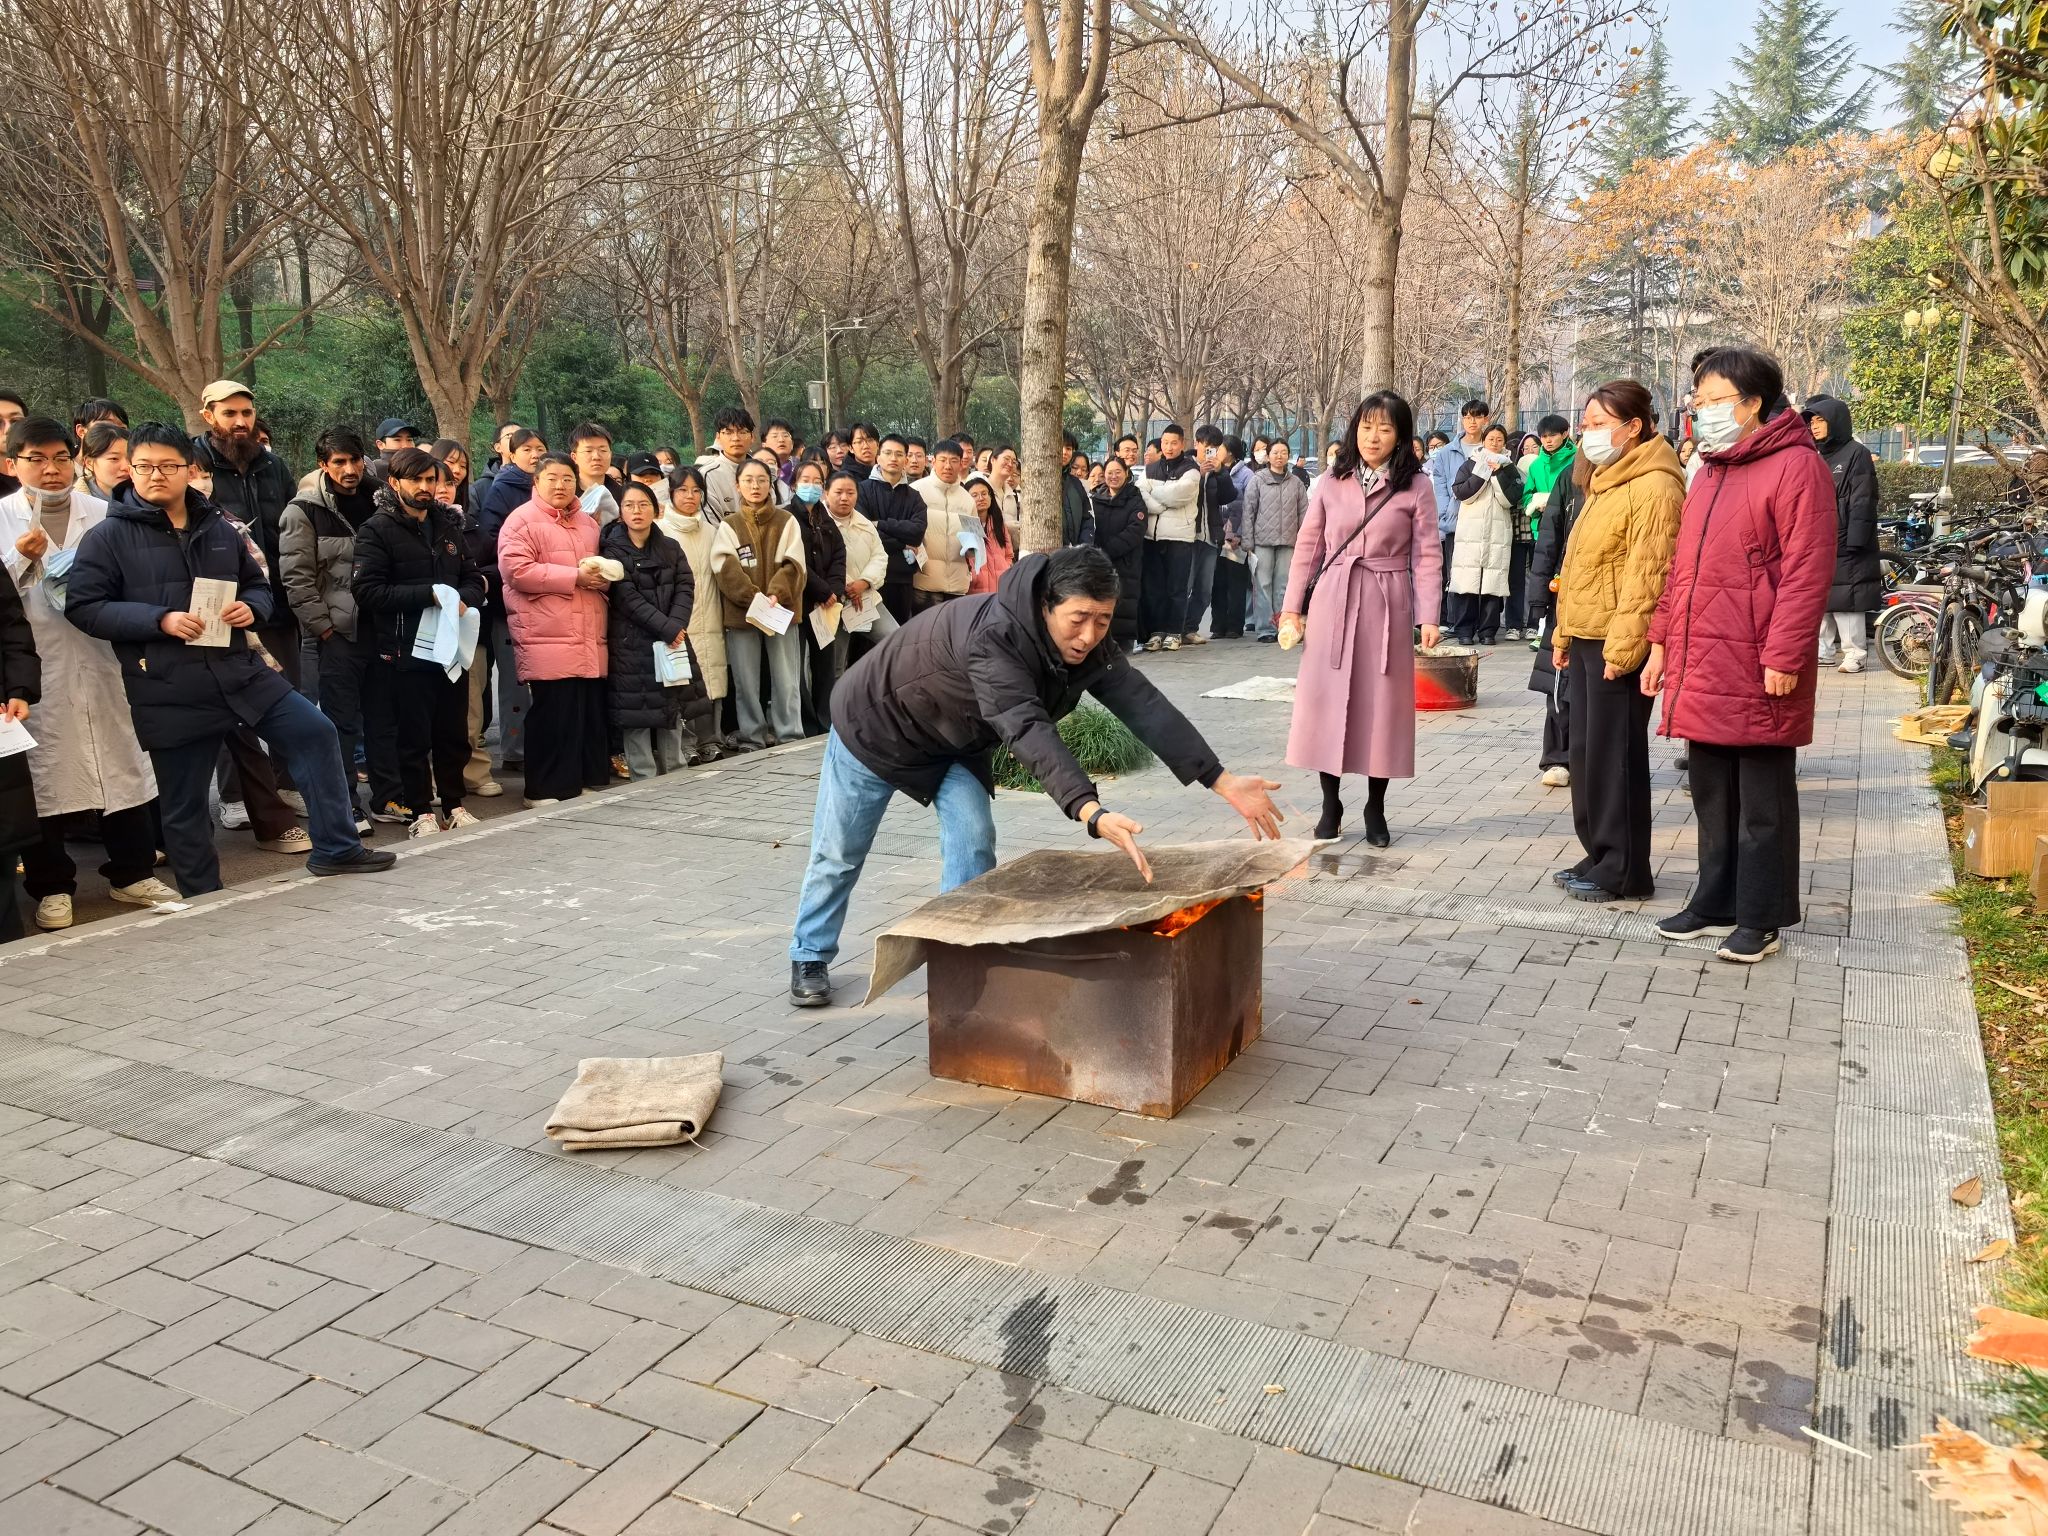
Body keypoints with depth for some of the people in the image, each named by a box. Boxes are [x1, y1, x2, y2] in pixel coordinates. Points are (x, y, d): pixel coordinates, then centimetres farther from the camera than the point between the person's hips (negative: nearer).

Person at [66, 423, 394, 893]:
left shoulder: (218, 528, 11)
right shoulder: (109, 536, -2)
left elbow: (258, 584, 21)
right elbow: (83, 606, -8)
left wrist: (250, 608, -3)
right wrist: (159, 620, -19)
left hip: (240, 672, 4)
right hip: (170, 692, -4)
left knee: (316, 733, -1)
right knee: (183, 804, 4)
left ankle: (335, 849, 9)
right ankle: (203, 898, 20)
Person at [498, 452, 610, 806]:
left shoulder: (587, 522, 21)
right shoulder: (522, 521, -3)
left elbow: (601, 564, 33)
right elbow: (515, 569, -15)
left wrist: (604, 576, 7)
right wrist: (574, 576, -15)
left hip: (589, 641, 7)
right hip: (548, 640, -7)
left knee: (592, 714, 8)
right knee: (554, 718, -6)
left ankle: (592, 781, 18)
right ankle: (547, 791, 3)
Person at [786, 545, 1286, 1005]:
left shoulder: (1091, 647, -21)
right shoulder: (992, 637, -43)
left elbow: (1147, 708, -27)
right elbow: (1028, 730, -55)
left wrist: (1224, 782, -36)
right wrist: (1092, 813, -67)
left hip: (955, 743, 6)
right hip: (876, 724, -6)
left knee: (973, 844, -9)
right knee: (839, 853, 7)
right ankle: (811, 958, 29)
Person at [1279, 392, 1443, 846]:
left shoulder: (1416, 486, 0)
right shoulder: (1331, 482, 5)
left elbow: (1427, 554, -2)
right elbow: (1308, 547, 8)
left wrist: (1428, 616, -10)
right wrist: (1292, 607, 4)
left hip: (1387, 605, -2)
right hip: (1333, 601, 2)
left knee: (1381, 703, 3)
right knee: (1327, 700, 2)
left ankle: (1376, 809, 15)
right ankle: (1331, 804, 15)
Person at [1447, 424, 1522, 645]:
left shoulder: (1508, 468, 13)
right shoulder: (1470, 464, 11)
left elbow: (1510, 499, -1)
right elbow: (1461, 493, -3)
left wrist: (1498, 473, -6)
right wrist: (1483, 472, -8)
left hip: (1498, 534, 1)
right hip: (1469, 533, -1)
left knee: (1492, 584, -4)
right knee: (1467, 582, -5)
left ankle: (1488, 630, 1)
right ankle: (1465, 630, 0)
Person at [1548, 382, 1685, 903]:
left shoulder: (1653, 486, -14)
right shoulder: (1604, 482, 18)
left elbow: (1647, 574, -20)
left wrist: (1623, 646, -22)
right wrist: (1564, 633, 19)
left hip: (1617, 644, -10)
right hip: (1584, 640, 10)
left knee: (1614, 754, -4)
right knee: (1585, 750, 13)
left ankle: (1624, 871, 5)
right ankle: (1600, 855, 24)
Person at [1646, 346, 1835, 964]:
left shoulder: (1795, 466, -9)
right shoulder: (1710, 471, 17)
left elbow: (1807, 572, -15)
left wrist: (1783, 657, -19)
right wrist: (1663, 640, 15)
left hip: (1756, 671, -8)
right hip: (1700, 668, 8)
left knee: (1762, 801, 3)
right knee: (1712, 795, 15)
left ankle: (1760, 919, 12)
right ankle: (1715, 902, 26)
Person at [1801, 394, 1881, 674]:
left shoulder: (1856, 454, -5)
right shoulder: (1819, 458, 18)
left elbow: (1862, 502, -11)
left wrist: (1855, 541, -18)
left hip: (1844, 546, -8)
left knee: (1845, 600, -8)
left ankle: (1854, 654, -1)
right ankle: (1825, 651, 18)